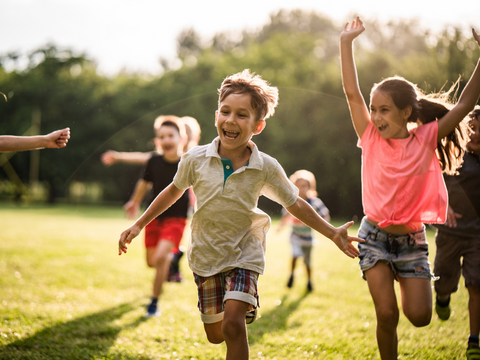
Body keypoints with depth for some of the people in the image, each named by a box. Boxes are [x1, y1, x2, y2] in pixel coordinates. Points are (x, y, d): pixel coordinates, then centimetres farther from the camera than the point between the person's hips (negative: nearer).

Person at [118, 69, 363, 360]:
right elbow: (175, 190, 7)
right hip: (206, 256, 2)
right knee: (215, 334, 12)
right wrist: (139, 225, 8)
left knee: (233, 326, -21)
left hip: (244, 254, -2)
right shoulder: (196, 159, -13)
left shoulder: (266, 168, -14)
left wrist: (333, 234, -4)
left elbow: (295, 204, -1)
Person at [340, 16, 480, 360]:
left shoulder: (425, 139, -6)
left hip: (411, 239, 0)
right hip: (375, 235, 0)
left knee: (419, 316, -5)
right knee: (386, 314, -10)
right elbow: (352, 92, -11)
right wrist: (346, 42, -16)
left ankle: (410, 284, 29)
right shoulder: (371, 139, -5)